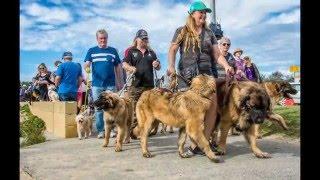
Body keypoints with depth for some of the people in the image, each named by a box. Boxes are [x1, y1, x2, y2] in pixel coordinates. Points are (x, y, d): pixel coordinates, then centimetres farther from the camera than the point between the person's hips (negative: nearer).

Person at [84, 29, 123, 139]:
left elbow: (118, 67, 10)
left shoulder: (113, 51, 9)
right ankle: (100, 130, 14)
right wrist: (87, 68, -24)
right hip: (96, 84, 0)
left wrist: (119, 82, 7)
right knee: (98, 108, 5)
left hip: (111, 84, 0)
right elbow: (86, 64, 0)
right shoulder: (92, 51, 8)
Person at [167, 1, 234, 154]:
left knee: (213, 104, -12)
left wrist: (226, 66, -6)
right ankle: (195, 144, -1)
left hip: (206, 73, 4)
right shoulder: (182, 31, 8)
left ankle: (205, 141, -2)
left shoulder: (209, 33, 17)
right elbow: (172, 50, 2)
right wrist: (171, 66, -16)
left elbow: (217, 54, 12)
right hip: (186, 74, -3)